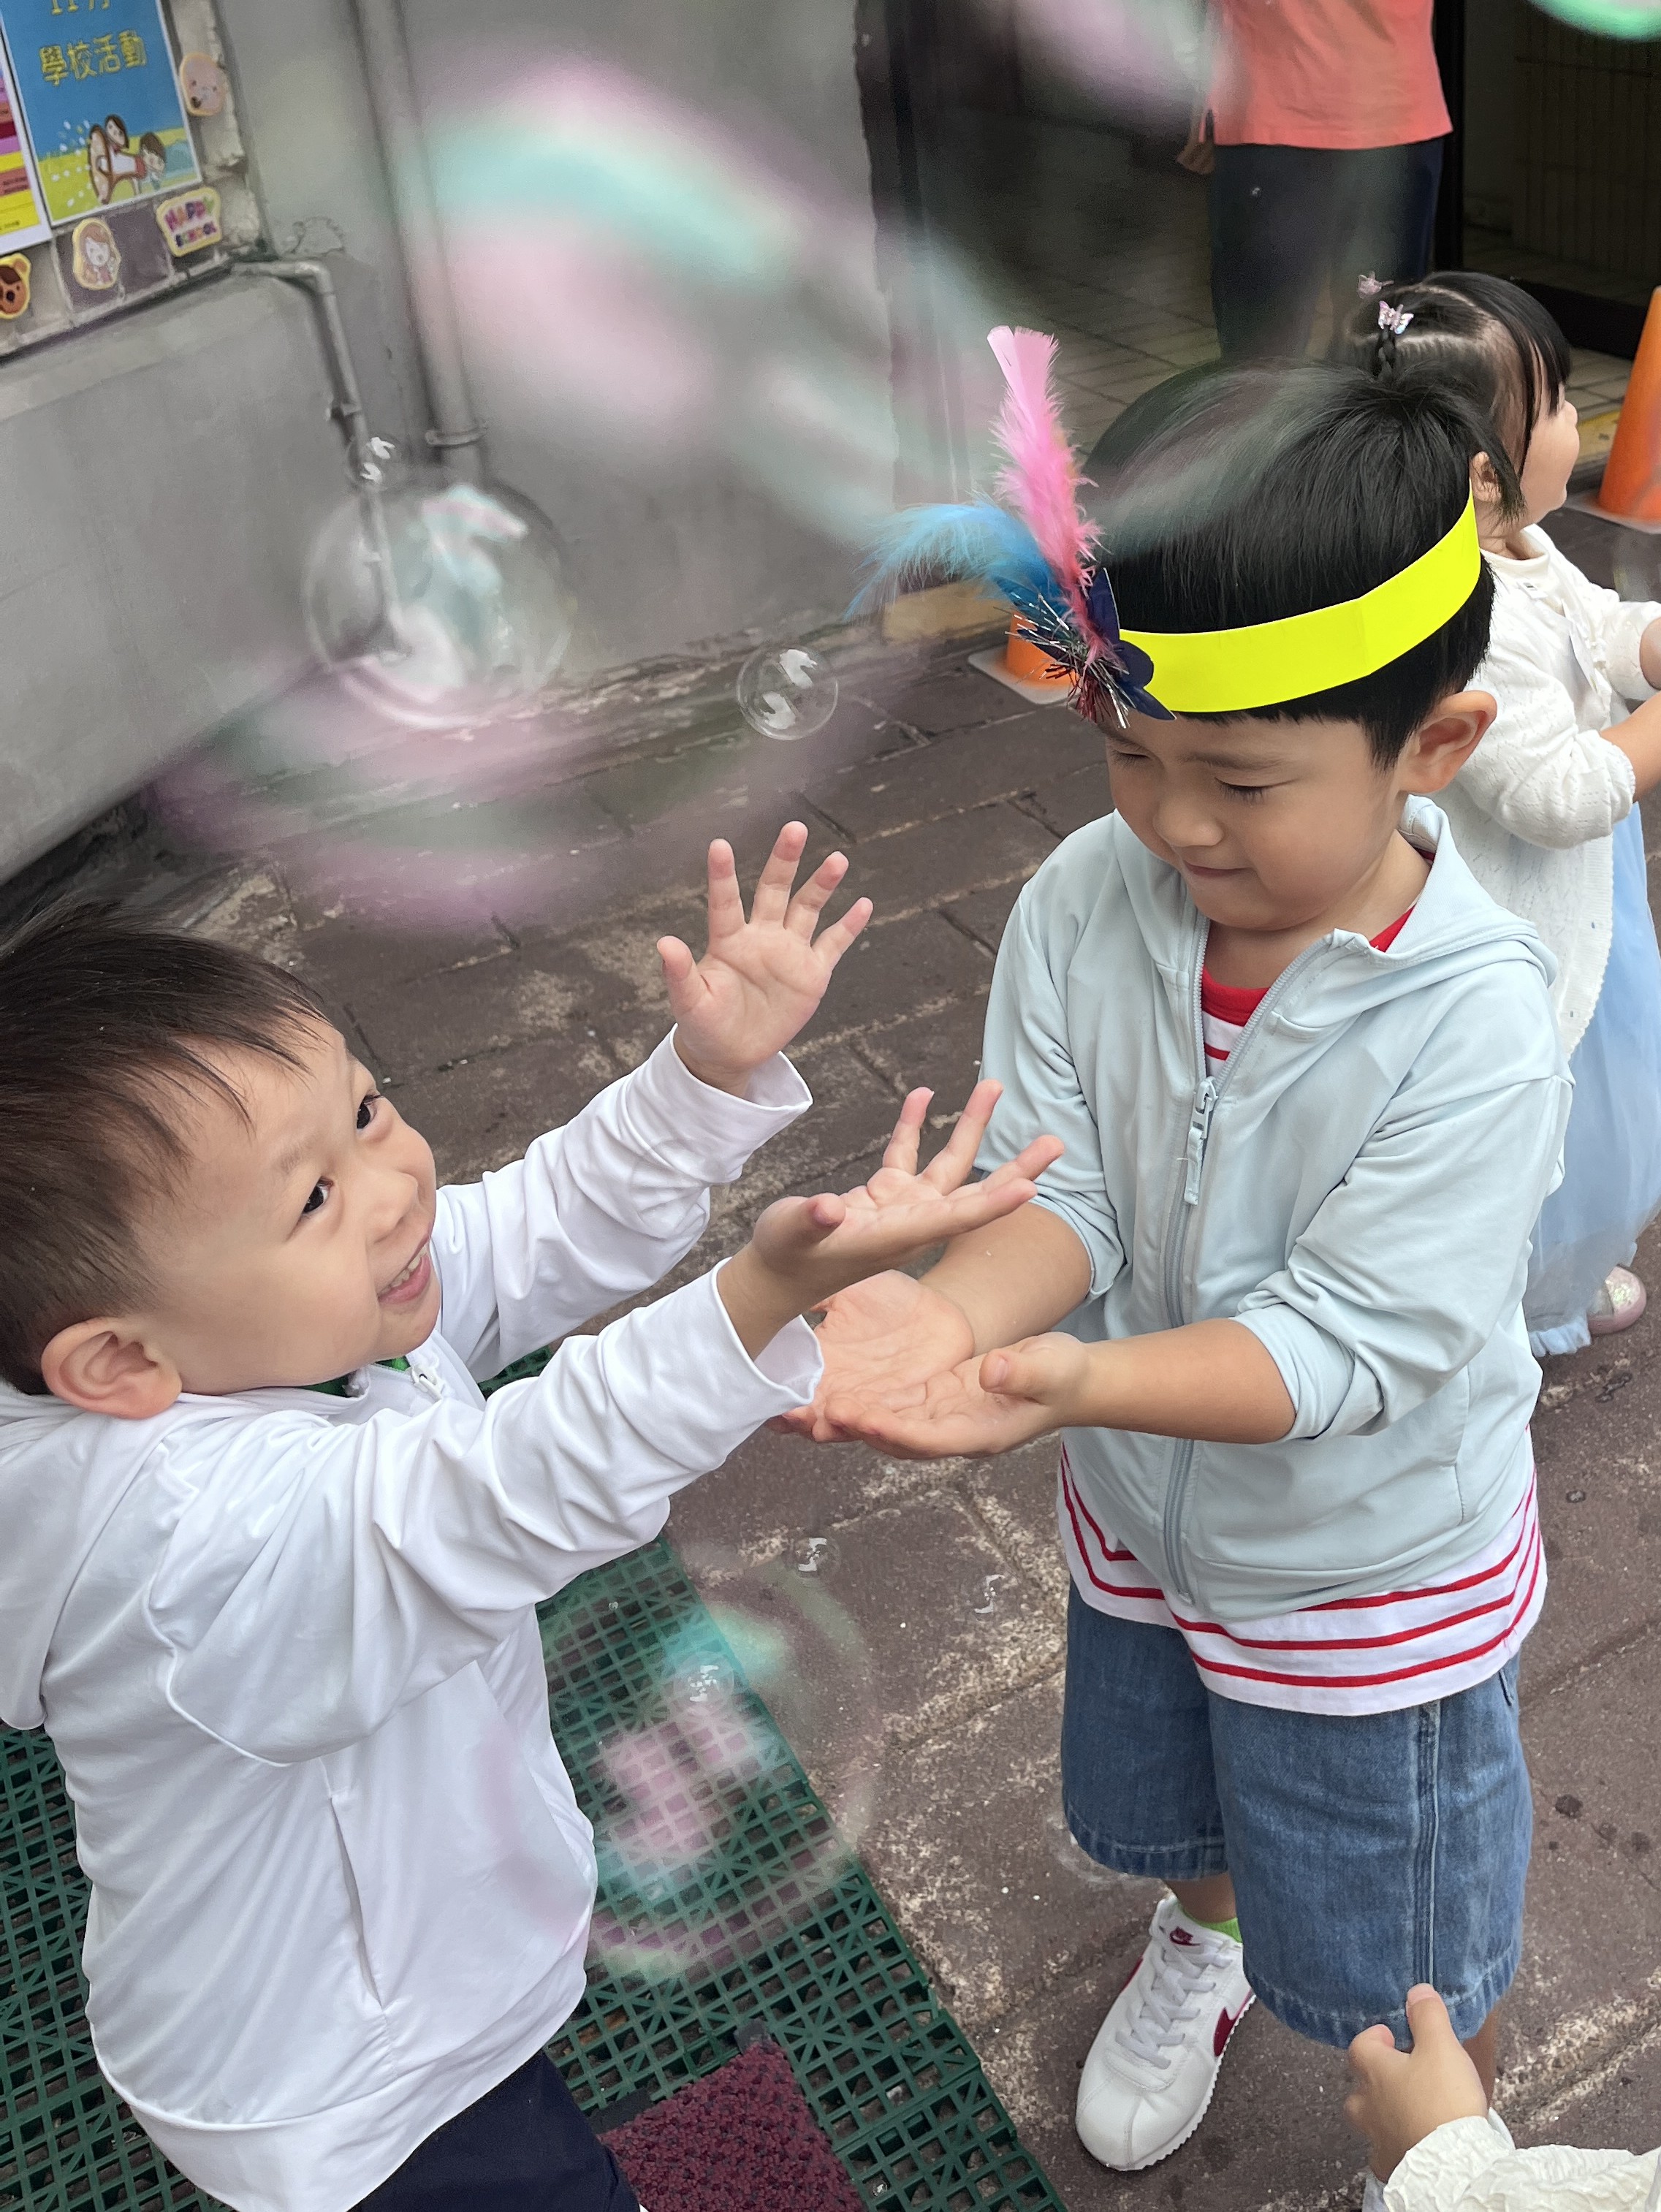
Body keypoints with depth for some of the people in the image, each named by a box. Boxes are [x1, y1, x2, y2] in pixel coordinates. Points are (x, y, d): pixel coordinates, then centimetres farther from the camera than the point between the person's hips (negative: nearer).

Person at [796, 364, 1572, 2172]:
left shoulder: (1473, 1018, -32)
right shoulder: (1083, 903, -20)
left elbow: (1349, 1336, -33)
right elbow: (1057, 1185, -20)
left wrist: (1080, 1380, -49)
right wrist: (954, 1310, -42)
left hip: (1369, 1564, -4)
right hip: (1142, 1511, 5)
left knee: (1393, 1956, 21)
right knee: (1162, 1802, 34)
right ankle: (1200, 1945, 70)